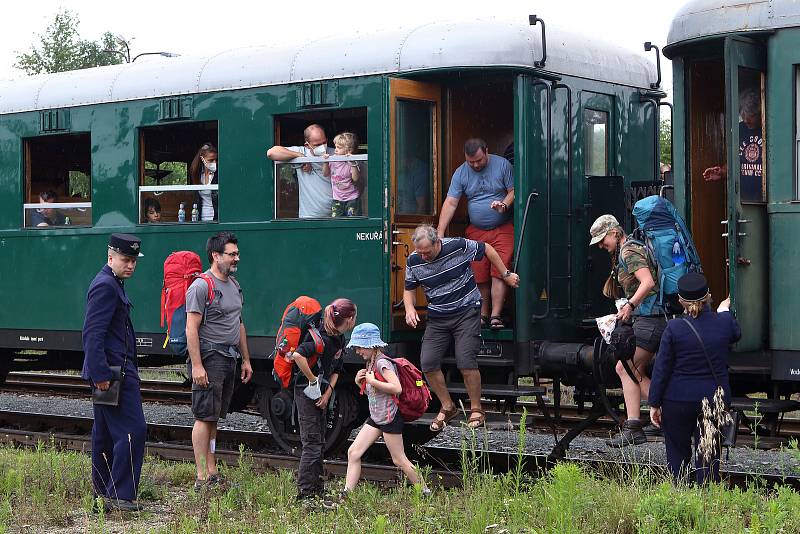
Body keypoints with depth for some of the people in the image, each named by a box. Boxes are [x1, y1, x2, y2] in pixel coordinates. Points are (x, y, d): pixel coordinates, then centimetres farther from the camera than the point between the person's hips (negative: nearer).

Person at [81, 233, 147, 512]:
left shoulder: (112, 283, 17)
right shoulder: (105, 286, -16)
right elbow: (93, 333, -22)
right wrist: (100, 374, -25)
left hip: (107, 372, 11)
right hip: (114, 371, -11)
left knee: (105, 431, 17)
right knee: (132, 430, -12)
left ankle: (102, 489, 26)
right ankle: (119, 495, -11)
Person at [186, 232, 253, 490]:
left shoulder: (234, 285, 16)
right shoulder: (201, 286, -11)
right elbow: (192, 328, -16)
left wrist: (246, 360, 21)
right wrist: (196, 366, -21)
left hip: (229, 359, 9)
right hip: (209, 359, -8)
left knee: (213, 418, 12)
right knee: (205, 418, -7)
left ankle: (212, 473, 15)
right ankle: (202, 478, -6)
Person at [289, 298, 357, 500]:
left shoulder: (339, 339, 6)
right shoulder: (323, 339, -23)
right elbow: (298, 355, -36)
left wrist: (328, 393, -1)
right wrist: (313, 381, -26)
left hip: (320, 394, 9)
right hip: (307, 393, -9)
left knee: (319, 442, 14)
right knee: (312, 442, -10)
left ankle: (316, 487, 23)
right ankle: (305, 492, -8)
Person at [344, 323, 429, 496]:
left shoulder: (382, 363, -15)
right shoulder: (371, 363, 13)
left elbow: (397, 388, -26)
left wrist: (372, 381, -21)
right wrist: (360, 382, 5)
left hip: (389, 417, -9)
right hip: (375, 417, 9)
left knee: (399, 460, -1)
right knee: (353, 452, -1)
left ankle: (425, 492, 13)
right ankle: (347, 493, -1)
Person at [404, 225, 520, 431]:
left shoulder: (459, 246, -16)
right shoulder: (413, 261, -6)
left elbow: (487, 249, 0)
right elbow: (410, 289, 9)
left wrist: (506, 275, 5)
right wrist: (409, 309, -11)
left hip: (466, 311, -4)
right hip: (437, 318, 4)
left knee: (466, 361, -17)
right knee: (428, 362, -8)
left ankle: (476, 410, 1)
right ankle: (447, 407, 12)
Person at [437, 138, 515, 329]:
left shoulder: (502, 165, -3)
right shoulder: (460, 173, 1)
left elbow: (513, 191, 2)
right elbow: (450, 203, -4)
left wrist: (505, 204, -20)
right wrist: (440, 233, -12)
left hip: (503, 229, -2)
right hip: (476, 231, 2)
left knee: (499, 273, -12)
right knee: (479, 276, 1)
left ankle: (496, 316, -12)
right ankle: (483, 315, 14)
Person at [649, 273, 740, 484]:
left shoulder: (674, 328, -11)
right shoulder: (724, 323, -5)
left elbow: (662, 369, -7)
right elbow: (736, 334, 22)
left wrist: (655, 404, 0)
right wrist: (724, 311, 40)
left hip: (678, 401, -1)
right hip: (715, 400, 2)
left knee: (677, 454, 12)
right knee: (708, 457, 8)